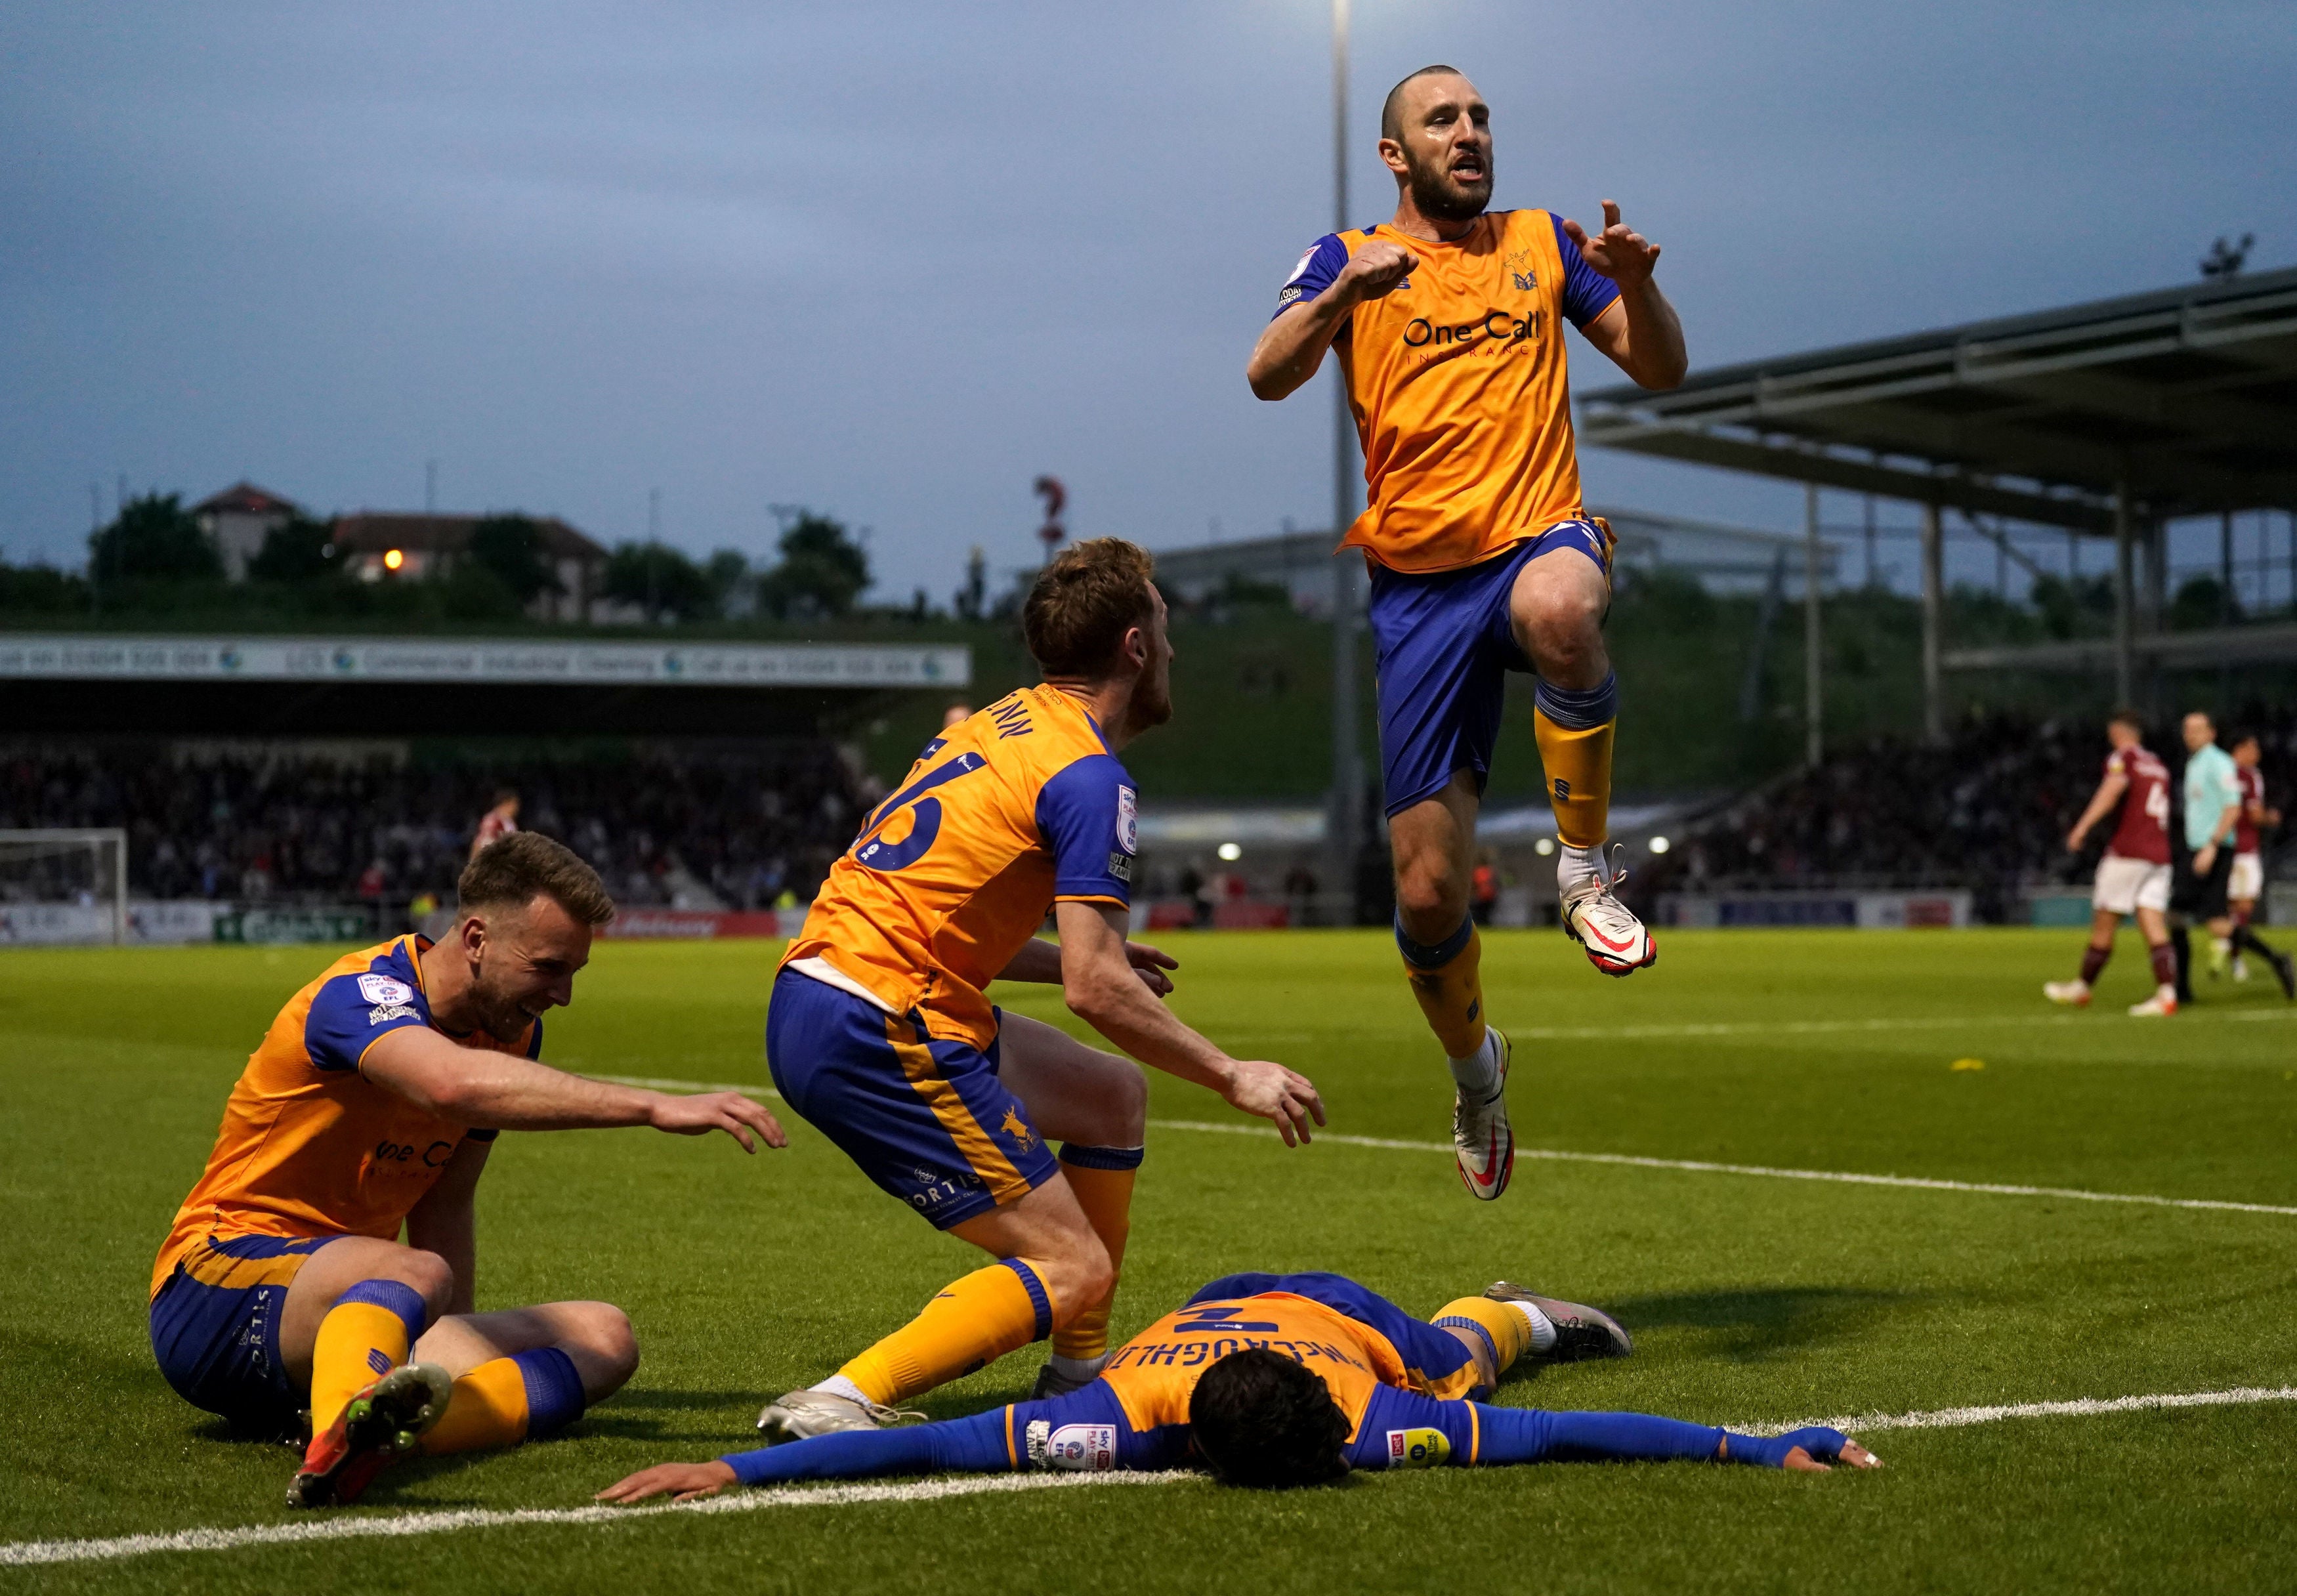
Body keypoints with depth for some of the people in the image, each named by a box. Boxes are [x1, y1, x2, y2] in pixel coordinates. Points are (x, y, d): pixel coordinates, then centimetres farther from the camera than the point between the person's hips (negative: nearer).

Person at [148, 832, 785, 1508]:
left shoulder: (511, 1033, 8)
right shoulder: (362, 993, -19)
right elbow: (454, 1085, -42)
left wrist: (464, 1351, 2)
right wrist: (655, 1108, -45)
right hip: (219, 1291, -8)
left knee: (603, 1337, -8)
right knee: (413, 1274, -38)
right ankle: (339, 1438, -72)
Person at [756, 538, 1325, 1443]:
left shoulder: (1004, 725, 16)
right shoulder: (1089, 776, -11)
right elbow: (1097, 991, -16)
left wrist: (1083, 958, 22)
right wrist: (1234, 1078, -6)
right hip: (874, 1032, -10)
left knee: (1113, 1098, 22)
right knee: (1075, 1269, -5)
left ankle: (1078, 1380, 24)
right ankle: (840, 1405, -17)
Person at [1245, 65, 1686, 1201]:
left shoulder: (1540, 243, 15)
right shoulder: (1351, 260, 9)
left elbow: (1661, 369, 13)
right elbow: (1269, 377, -8)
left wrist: (1634, 284, -8)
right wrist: (1340, 295, -27)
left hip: (1542, 535, 0)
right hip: (1418, 582, 0)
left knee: (1557, 609, -41)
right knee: (1426, 890, -2)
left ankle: (1586, 865, -21)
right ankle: (1474, 1067, 27)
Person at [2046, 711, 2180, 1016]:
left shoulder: (2122, 758, -3)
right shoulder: (2158, 767, 19)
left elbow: (2114, 786, -24)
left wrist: (2083, 826, -32)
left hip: (2127, 852, -7)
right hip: (2159, 853, 7)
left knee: (2104, 924, 5)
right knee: (2154, 928, -2)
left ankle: (2081, 988, 18)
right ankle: (2167, 994, -16)